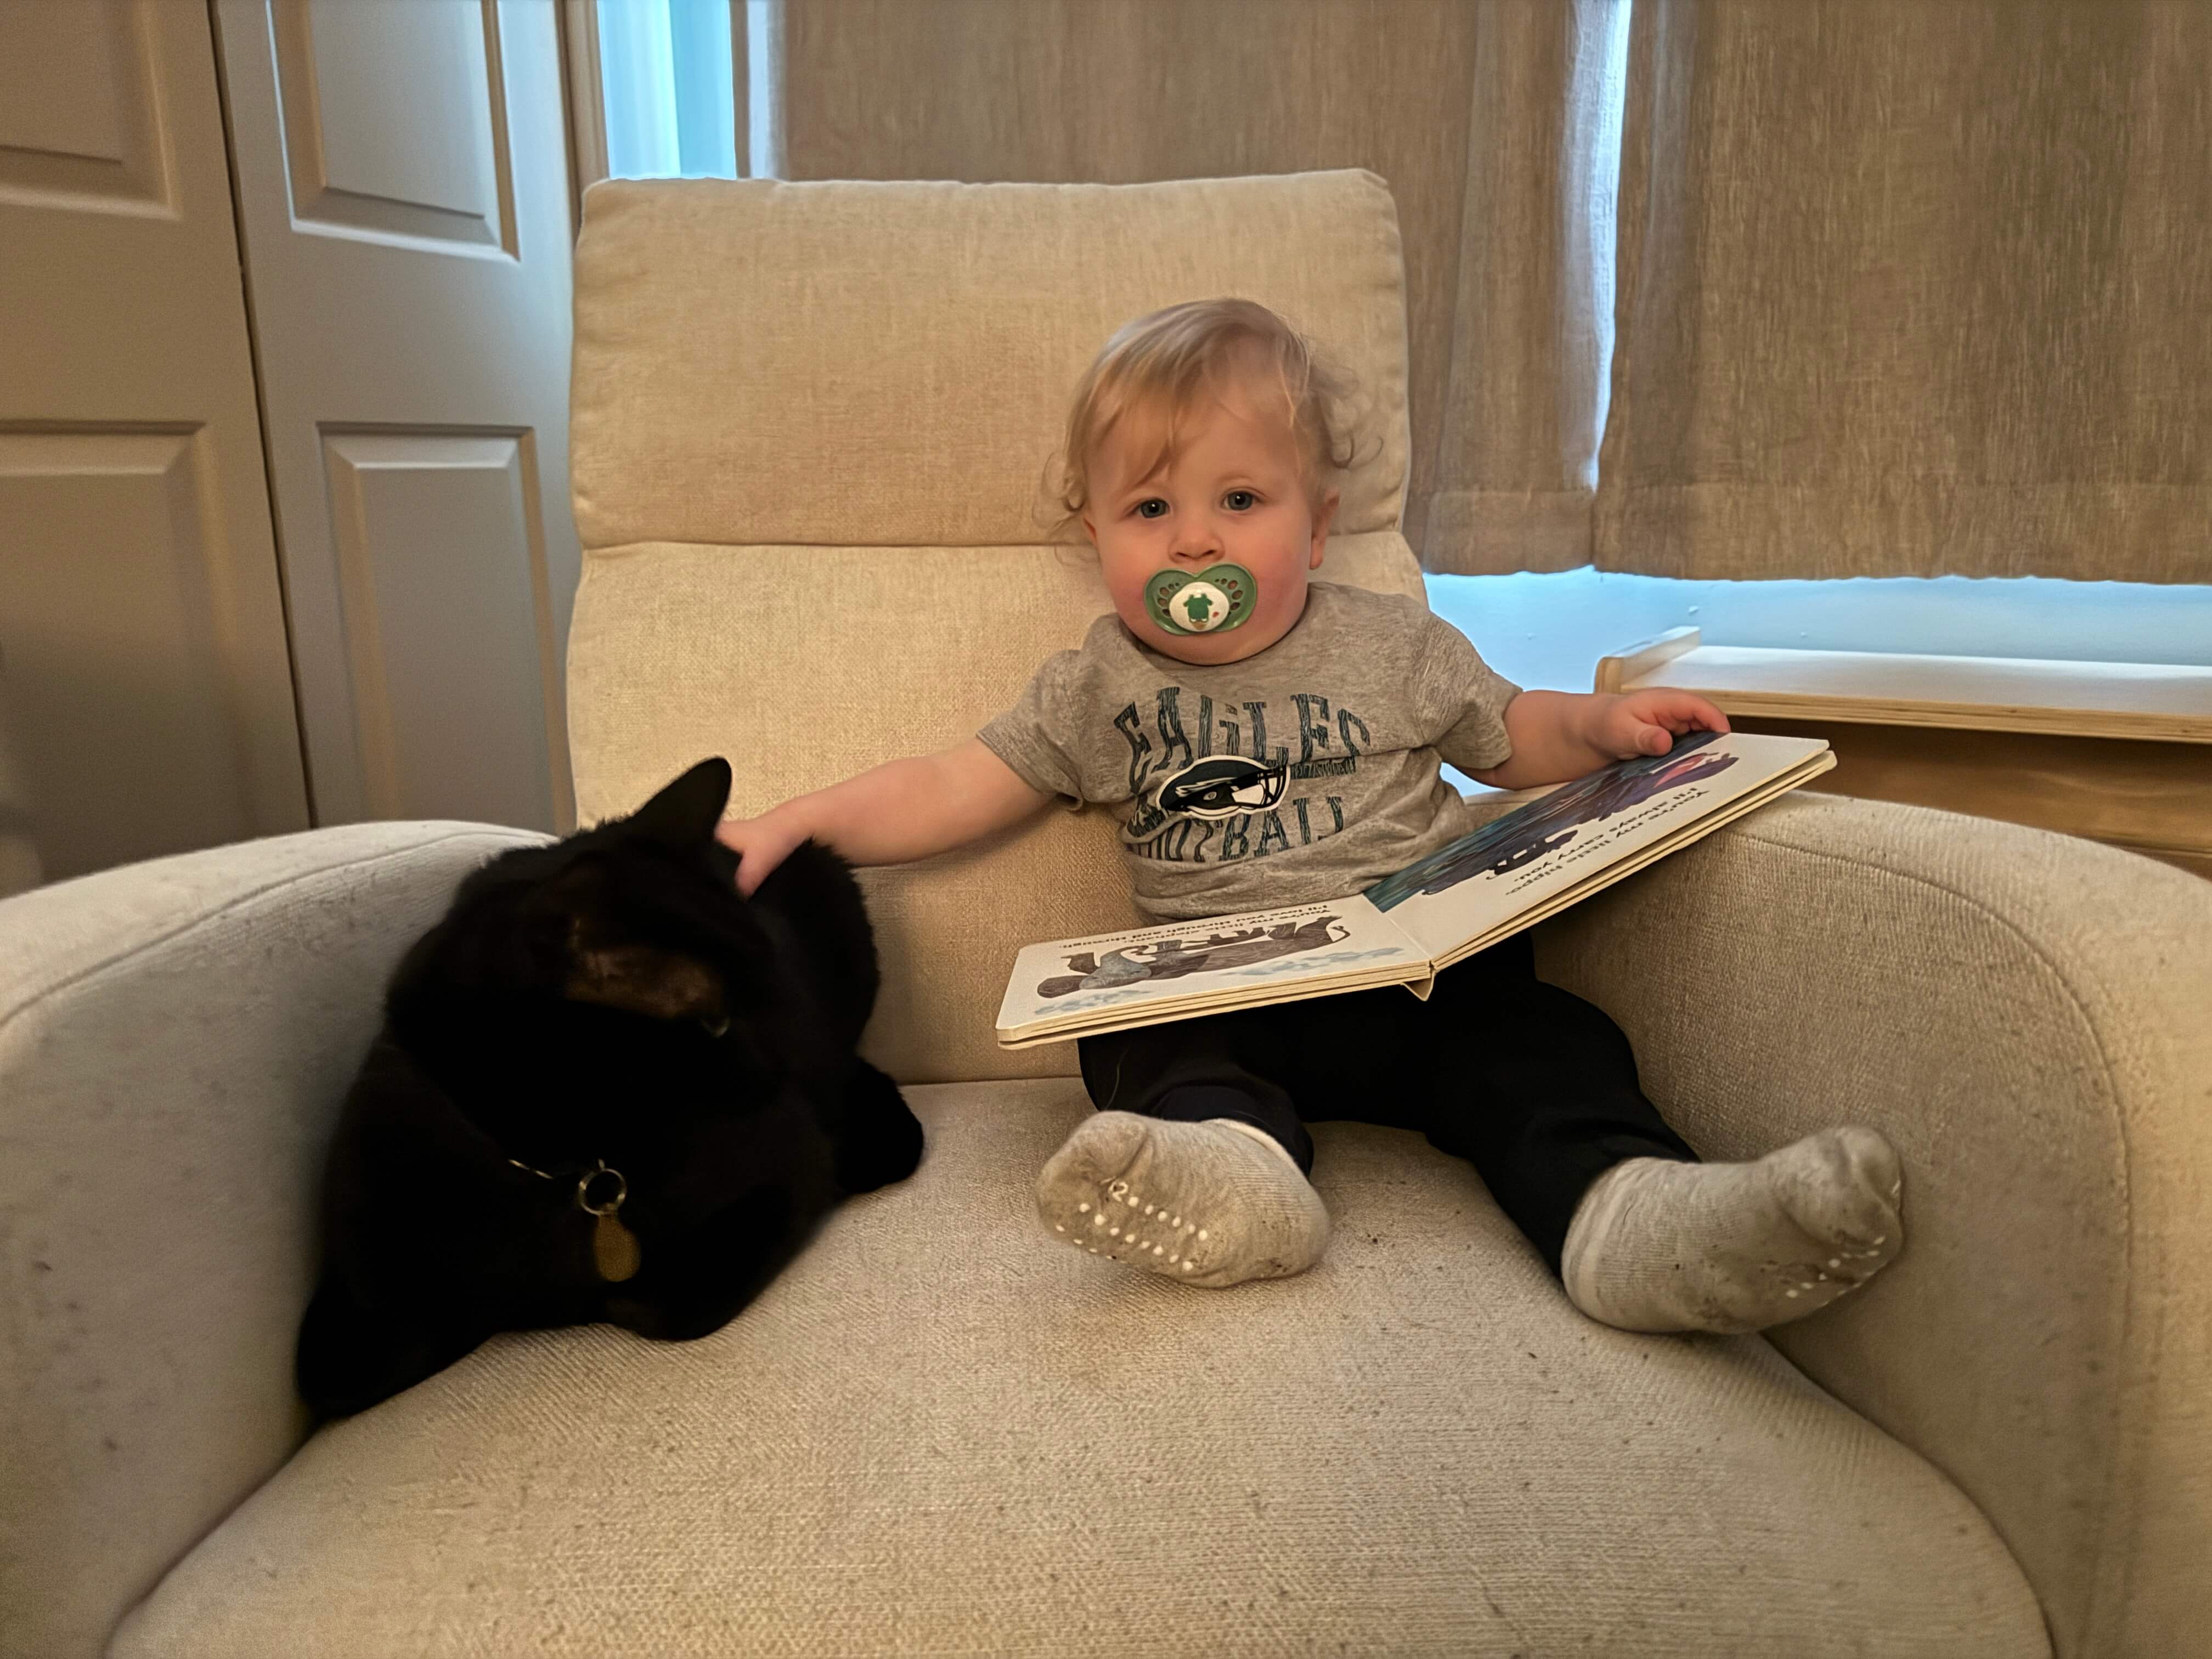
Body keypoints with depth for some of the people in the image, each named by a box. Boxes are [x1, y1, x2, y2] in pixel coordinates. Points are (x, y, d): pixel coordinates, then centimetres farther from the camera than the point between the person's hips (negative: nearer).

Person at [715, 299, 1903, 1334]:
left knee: (1533, 1036, -27)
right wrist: (797, 821, -4)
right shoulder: (1098, 689, 11)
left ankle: (1623, 1205, -48)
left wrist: (1603, 726, 3)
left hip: (1424, 966, 0)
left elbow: (1507, 735, 24)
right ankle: (1234, 1162, -53)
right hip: (1223, 994, 1)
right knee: (1134, 1039, -28)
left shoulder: (1393, 643, 12)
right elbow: (954, 788, 8)